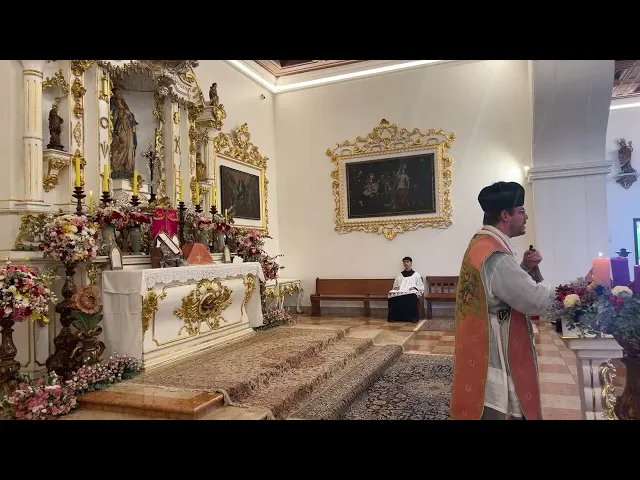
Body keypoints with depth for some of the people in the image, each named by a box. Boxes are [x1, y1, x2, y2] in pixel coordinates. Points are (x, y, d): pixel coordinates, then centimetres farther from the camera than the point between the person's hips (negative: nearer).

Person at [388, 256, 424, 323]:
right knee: (392, 294, -34)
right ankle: (393, 317, -33)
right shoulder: (399, 275, 28)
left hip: (412, 293, -2)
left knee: (412, 295, -41)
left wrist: (415, 288, -5)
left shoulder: (416, 275, 21)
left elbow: (421, 287, 15)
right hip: (400, 292, 2)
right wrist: (395, 288, 6)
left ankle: (413, 317, -36)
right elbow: (395, 286, 30)